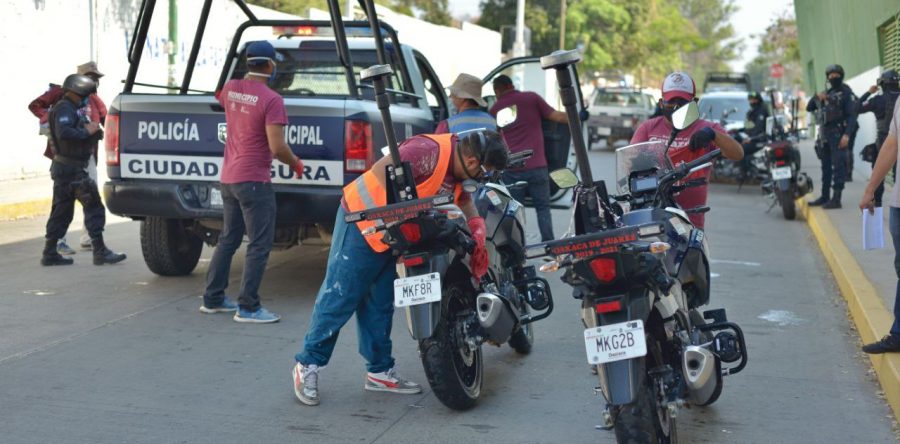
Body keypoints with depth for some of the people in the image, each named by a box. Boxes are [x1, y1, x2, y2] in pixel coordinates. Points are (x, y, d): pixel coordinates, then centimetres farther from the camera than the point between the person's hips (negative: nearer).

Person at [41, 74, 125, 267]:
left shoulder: (71, 109, 20)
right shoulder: (64, 109, -13)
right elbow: (64, 133, -28)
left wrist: (93, 130, 1)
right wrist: (87, 131, -19)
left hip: (63, 168, 11)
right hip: (71, 168, -11)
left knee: (61, 210, 12)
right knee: (93, 206, -9)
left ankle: (50, 253, 15)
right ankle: (100, 251, -8)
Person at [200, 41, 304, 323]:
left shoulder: (230, 89, 5)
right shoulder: (271, 100, -17)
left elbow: (220, 99, 31)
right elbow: (277, 147, -20)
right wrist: (296, 164, -3)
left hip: (228, 178, 8)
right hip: (254, 181, -8)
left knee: (228, 240, 19)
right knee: (260, 245, -2)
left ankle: (212, 299, 24)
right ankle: (248, 307, -2)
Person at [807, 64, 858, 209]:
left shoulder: (846, 93, -3)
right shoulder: (827, 93, 19)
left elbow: (852, 115, -11)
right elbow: (809, 108, 19)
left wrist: (847, 134, -22)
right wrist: (817, 97, -1)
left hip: (838, 135, -8)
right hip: (825, 135, 8)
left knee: (839, 166, -8)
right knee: (826, 166, 12)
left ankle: (836, 199, -10)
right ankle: (825, 197, 20)